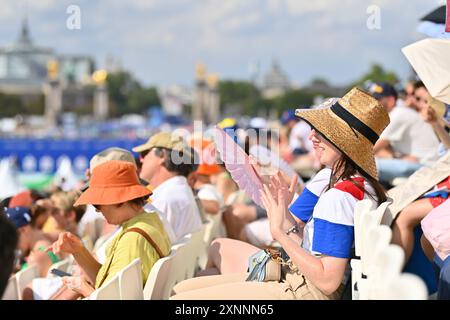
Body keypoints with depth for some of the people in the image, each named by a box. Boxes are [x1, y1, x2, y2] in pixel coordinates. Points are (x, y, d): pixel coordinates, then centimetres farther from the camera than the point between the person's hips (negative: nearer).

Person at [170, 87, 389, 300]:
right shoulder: (362, 186, 11)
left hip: (304, 292, -11)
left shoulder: (338, 197, -21)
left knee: (179, 298, -12)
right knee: (181, 288, 16)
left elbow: (328, 280, -24)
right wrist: (283, 212, 5)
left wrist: (279, 232, -19)